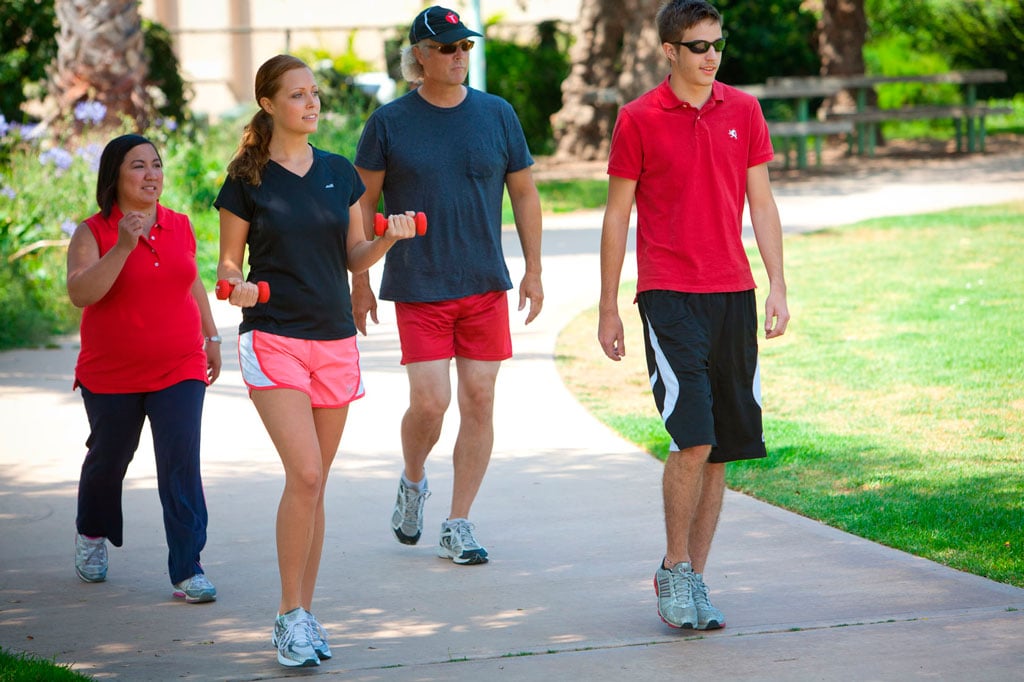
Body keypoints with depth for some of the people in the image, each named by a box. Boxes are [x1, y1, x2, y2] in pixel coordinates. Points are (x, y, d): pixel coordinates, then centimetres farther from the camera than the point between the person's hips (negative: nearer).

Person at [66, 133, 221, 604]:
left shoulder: (180, 226, 5)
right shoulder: (92, 233, -8)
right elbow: (80, 293, -23)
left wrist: (211, 337, 22)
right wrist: (123, 248, -30)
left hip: (179, 370, 2)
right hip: (111, 375, -2)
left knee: (181, 462, -11)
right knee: (108, 458, 15)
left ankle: (187, 570, -10)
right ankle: (91, 534, 45)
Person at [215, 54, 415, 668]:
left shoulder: (340, 173, 9)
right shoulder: (248, 180, -2)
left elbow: (354, 259, 12)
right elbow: (229, 263, 2)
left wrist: (388, 239, -7)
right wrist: (238, 287, -19)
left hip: (335, 339, 4)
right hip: (273, 339, -4)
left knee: (314, 484, 9)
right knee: (305, 474, -17)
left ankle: (303, 613, 18)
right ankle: (292, 612, -6)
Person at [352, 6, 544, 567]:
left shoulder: (497, 115, 5)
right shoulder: (389, 122, -1)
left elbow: (524, 194, 12)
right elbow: (362, 204, 4)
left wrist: (533, 271, 8)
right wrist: (360, 282, 2)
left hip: (486, 287, 2)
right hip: (417, 289, -2)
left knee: (479, 401, 0)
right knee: (429, 402, -9)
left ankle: (457, 526, 10)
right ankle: (413, 482, 23)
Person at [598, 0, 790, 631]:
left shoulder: (743, 111, 9)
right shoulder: (638, 120, -1)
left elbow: (762, 202, 13)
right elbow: (617, 215, 3)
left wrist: (778, 288, 5)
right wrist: (608, 310, 3)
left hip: (733, 294, 4)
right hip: (669, 295, -4)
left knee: (722, 448, 6)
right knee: (692, 439, -14)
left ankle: (694, 577, 15)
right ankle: (674, 572, 2)